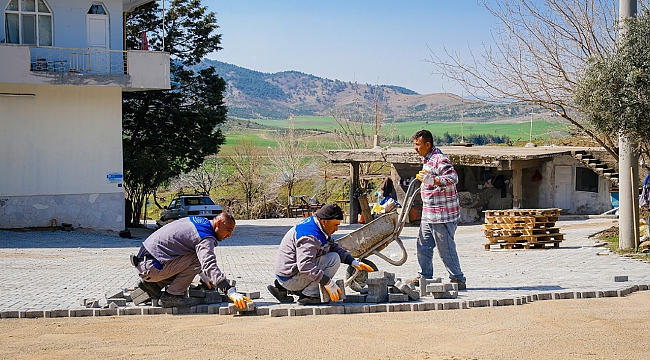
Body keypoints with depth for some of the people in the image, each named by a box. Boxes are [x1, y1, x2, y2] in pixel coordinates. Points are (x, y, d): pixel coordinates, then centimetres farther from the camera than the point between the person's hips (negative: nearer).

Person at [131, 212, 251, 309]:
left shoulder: (198, 221, 16)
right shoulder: (205, 238, -15)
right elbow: (209, 266, -29)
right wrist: (231, 292, -36)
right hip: (151, 268, -10)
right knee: (196, 259, -12)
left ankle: (152, 285, 16)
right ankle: (171, 296, -8)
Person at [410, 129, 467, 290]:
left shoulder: (440, 160, -16)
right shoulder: (426, 160, 16)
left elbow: (453, 177, -30)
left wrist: (432, 180, -40)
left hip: (442, 214, -10)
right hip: (428, 214, 10)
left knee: (446, 248, -6)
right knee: (423, 246, 13)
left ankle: (458, 279, 3)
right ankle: (425, 276, 23)